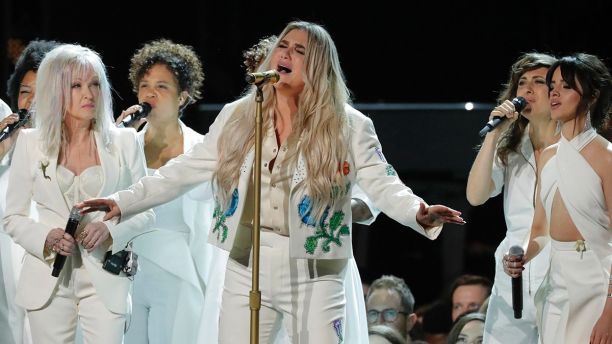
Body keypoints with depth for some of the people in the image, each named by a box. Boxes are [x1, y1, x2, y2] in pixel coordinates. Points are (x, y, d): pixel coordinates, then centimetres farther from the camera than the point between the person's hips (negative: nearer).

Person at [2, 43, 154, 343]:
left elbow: (145, 212, 7)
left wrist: (110, 230, -13)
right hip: (49, 281, 1)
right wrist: (46, 237, -13)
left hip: (104, 280, -1)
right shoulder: (30, 144, 5)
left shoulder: (123, 142, 4)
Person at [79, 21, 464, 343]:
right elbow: (184, 171, 8)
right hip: (247, 266, 3)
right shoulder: (238, 116, 6)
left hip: (313, 271, -3)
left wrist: (418, 213, -29)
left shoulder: (348, 127, -2)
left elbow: (383, 185, -8)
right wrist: (123, 201, 1)